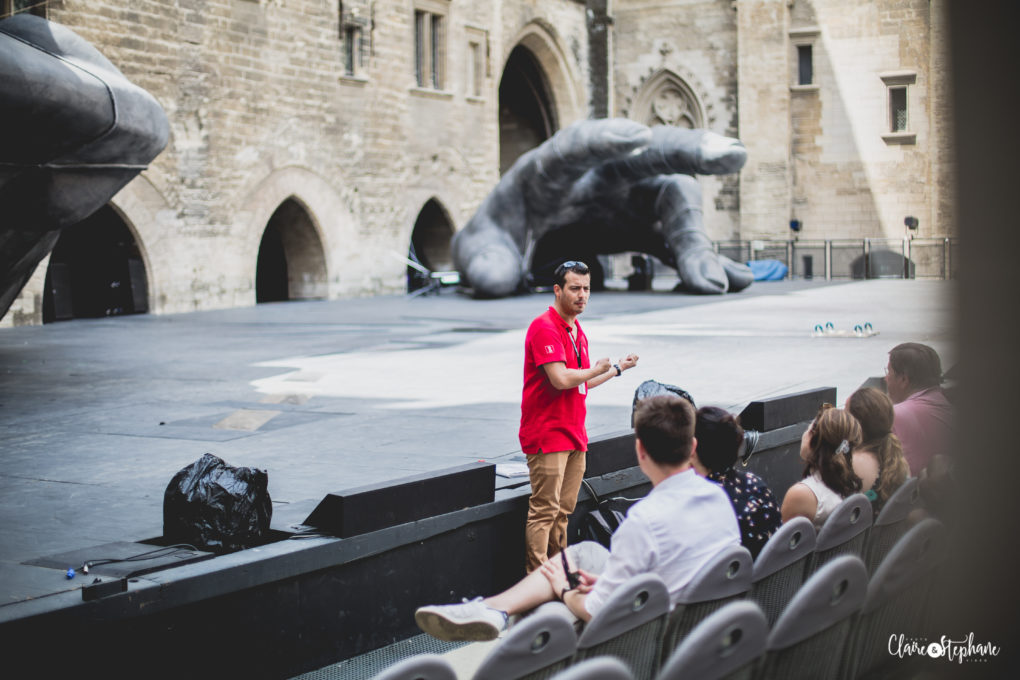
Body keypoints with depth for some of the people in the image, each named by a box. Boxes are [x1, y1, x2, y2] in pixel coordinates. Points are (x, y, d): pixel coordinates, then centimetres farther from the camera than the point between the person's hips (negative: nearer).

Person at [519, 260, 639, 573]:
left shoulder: (577, 332, 17)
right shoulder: (545, 327, -13)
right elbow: (560, 379, -23)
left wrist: (617, 368, 31)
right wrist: (596, 369, -6)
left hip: (574, 435, 9)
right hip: (547, 435, -9)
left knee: (563, 511, 12)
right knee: (544, 510, -8)